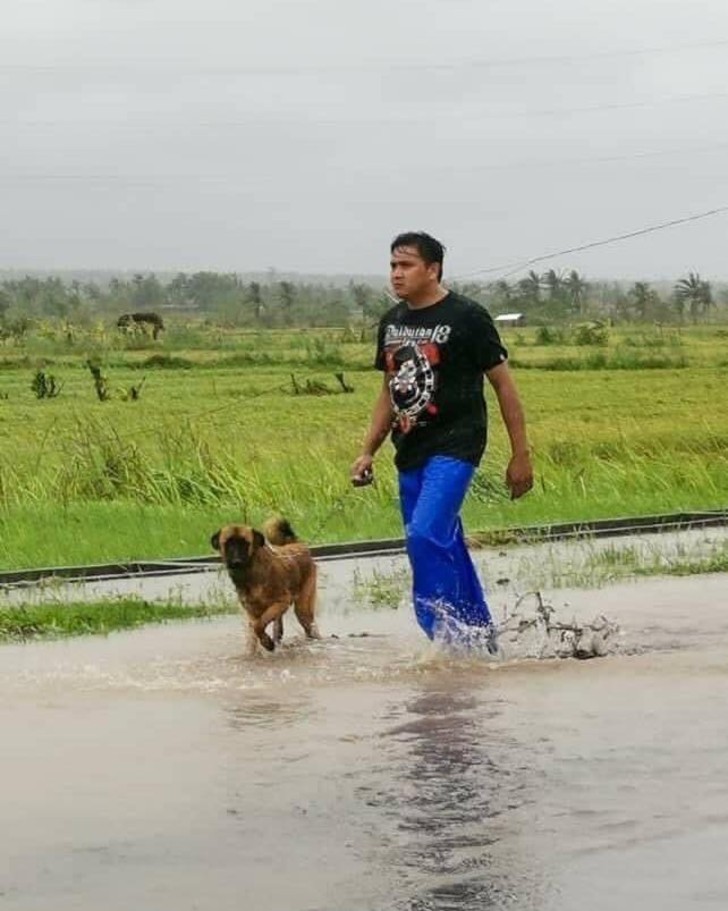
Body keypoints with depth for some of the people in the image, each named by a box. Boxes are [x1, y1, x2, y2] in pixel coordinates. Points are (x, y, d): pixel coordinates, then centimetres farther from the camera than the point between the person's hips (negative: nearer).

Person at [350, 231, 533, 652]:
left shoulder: (467, 317, -7)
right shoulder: (392, 322, 12)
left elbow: (504, 385, -4)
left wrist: (521, 456, -6)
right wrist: (368, 451, 14)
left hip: (455, 446, -7)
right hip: (410, 453, 7)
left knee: (425, 535, -23)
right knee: (445, 549, 10)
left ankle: (443, 630, -15)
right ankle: (483, 641, 21)